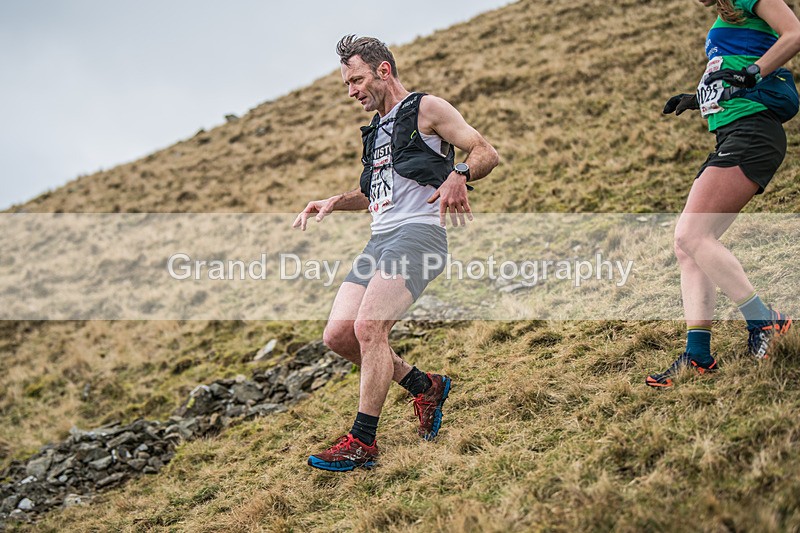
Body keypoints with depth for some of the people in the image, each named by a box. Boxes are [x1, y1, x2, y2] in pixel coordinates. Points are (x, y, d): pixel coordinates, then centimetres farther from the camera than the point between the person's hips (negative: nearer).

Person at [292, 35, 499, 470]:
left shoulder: (426, 108, 3)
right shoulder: (377, 129, 27)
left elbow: (487, 153, -4)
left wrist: (458, 175, -25)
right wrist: (334, 203, 20)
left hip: (418, 232, -9)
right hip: (379, 239, 9)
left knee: (368, 327, -24)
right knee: (338, 336, -3)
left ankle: (362, 443, -17)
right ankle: (424, 386, 16)